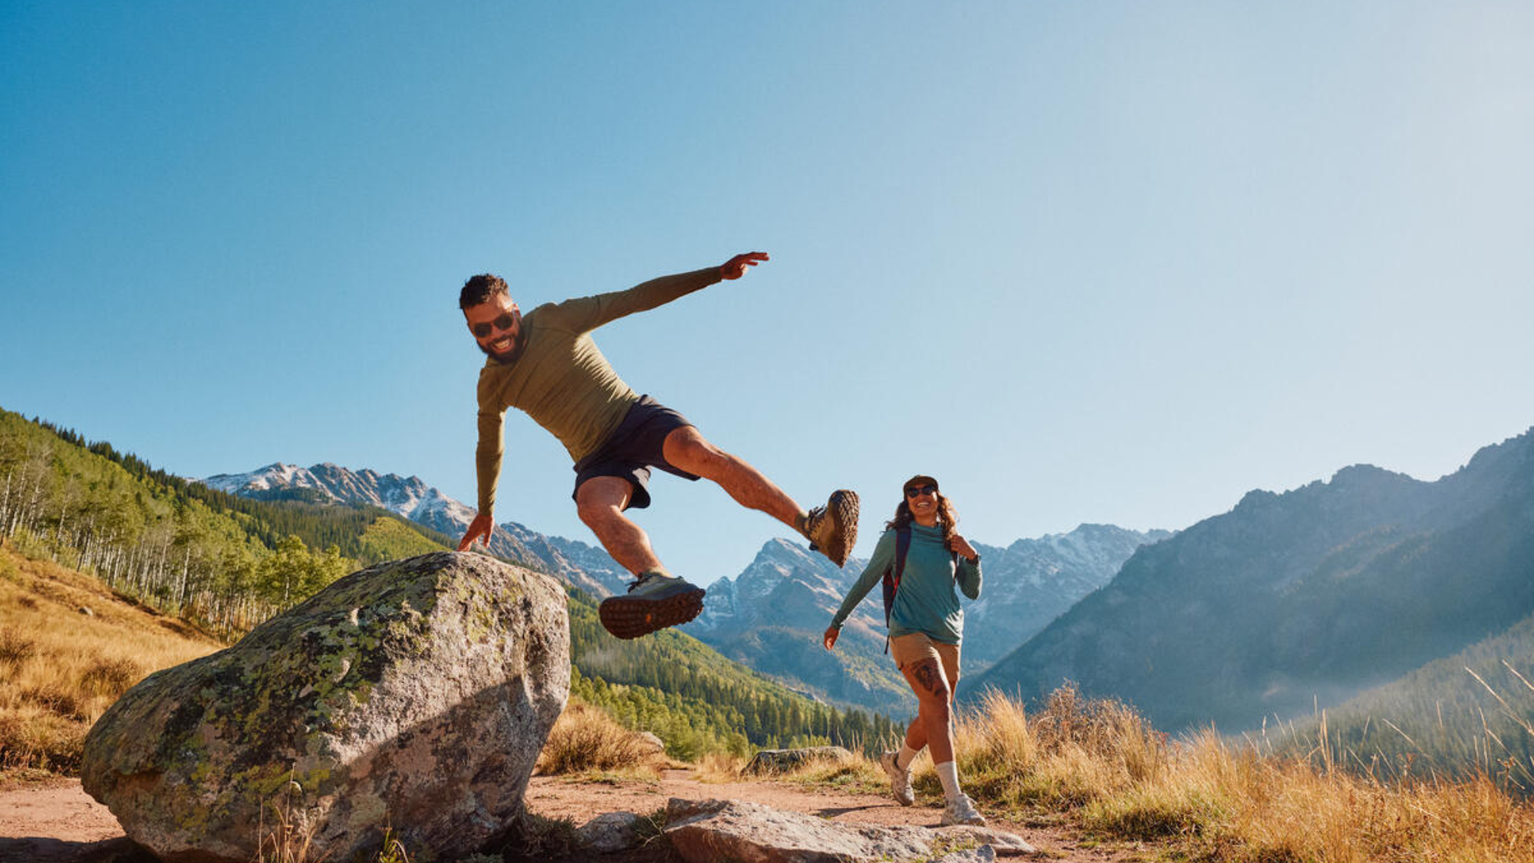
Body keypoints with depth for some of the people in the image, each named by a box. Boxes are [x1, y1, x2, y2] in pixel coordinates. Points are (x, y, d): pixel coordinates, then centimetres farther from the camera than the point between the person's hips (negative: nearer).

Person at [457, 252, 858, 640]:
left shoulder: (555, 320, -4)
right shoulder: (491, 386, 7)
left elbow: (636, 298, -5)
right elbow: (489, 448, 24)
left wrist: (717, 273, -10)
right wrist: (485, 511, 36)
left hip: (636, 415, -2)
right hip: (598, 459, 2)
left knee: (698, 452, -33)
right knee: (591, 505, -33)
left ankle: (816, 527, -43)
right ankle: (660, 583, -60)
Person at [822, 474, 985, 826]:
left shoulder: (951, 542, 12)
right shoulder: (896, 538, 1)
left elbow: (973, 592, 12)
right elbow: (866, 581, 10)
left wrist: (972, 558, -5)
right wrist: (837, 620, 15)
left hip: (948, 637, 5)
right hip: (910, 631, -5)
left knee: (931, 720, 11)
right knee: (939, 704, -23)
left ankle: (898, 764, 42)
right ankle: (954, 803, -27)